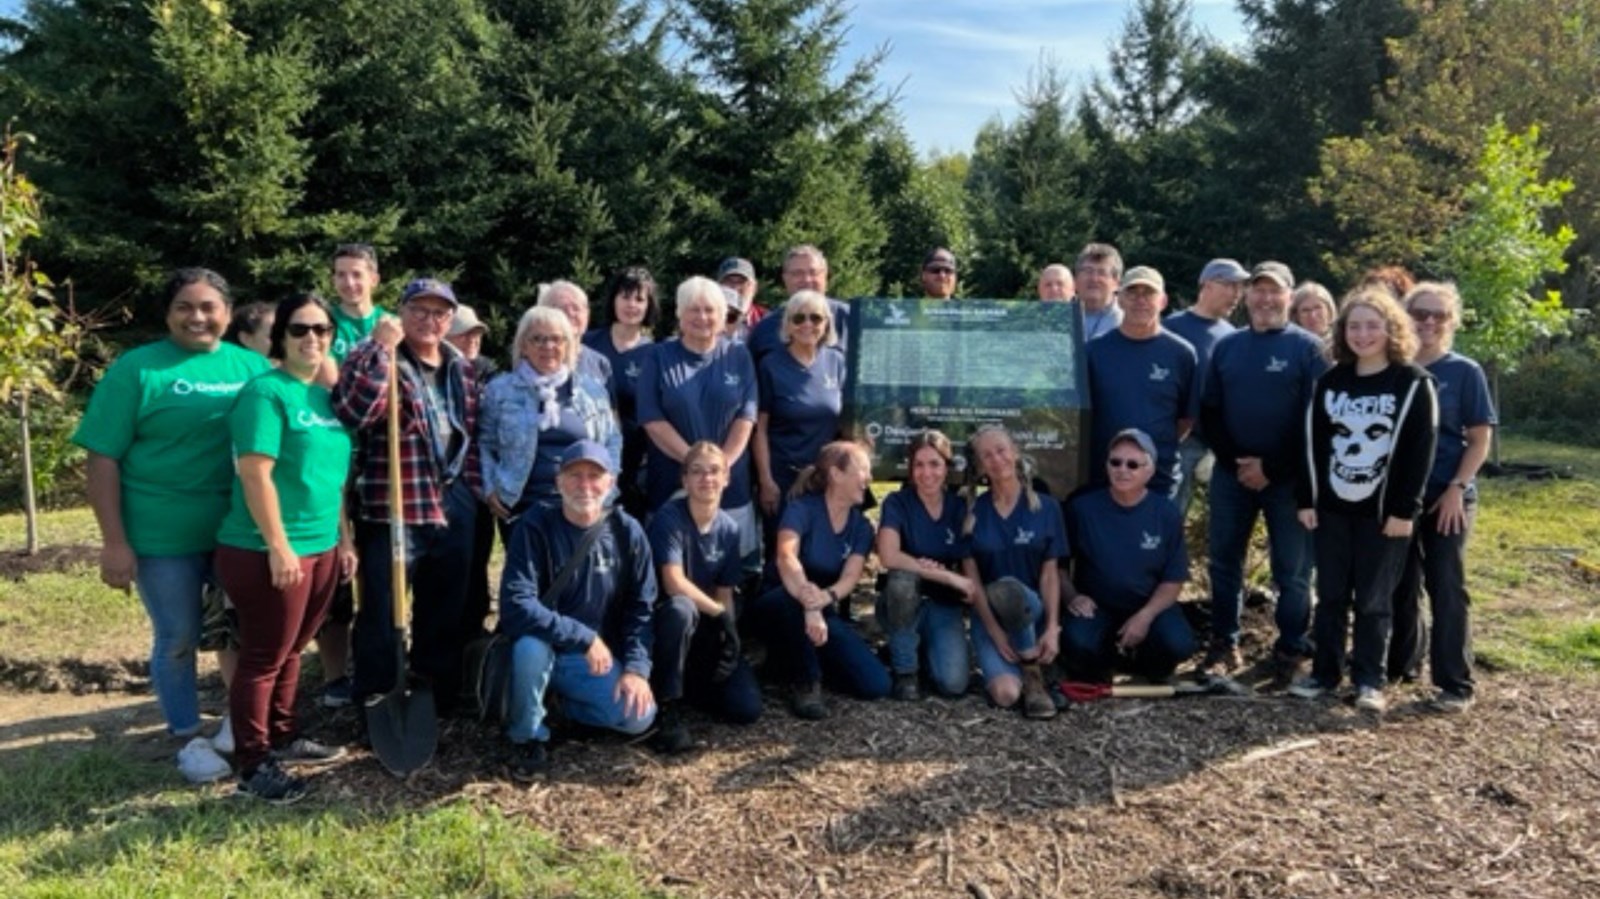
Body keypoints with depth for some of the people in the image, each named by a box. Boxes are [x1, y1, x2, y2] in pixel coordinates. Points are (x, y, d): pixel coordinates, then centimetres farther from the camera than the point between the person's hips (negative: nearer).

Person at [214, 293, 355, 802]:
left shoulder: (325, 396, 12)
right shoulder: (265, 392, -13)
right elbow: (256, 476, -19)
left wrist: (345, 539, 17)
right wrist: (279, 546, -21)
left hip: (322, 548, 8)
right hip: (268, 552, -8)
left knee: (291, 652, 19)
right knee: (263, 659, 2)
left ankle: (283, 739, 33)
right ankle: (253, 764, 13)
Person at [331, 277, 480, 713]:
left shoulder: (460, 367, 12)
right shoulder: (373, 355, -5)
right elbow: (355, 413, -24)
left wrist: (476, 488, 15)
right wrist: (384, 350, -23)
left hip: (453, 509, 6)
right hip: (392, 511, -5)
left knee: (446, 614, 15)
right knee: (383, 616, 2)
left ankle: (440, 700, 31)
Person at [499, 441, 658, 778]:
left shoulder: (627, 532, -5)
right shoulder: (534, 527, -15)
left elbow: (641, 609, -1)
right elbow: (516, 605, -25)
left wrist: (636, 669, -13)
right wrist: (584, 637, -28)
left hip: (599, 659, 3)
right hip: (543, 650, -3)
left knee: (639, 716, -18)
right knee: (531, 646, -36)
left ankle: (565, 703, 13)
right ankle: (529, 737, -8)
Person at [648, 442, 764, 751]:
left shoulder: (729, 529, 0)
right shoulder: (669, 518, -16)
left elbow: (725, 593, 3)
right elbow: (674, 583, -26)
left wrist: (729, 630, -13)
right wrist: (720, 613, -19)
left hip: (709, 632, 5)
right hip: (665, 620, -5)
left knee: (747, 708, -11)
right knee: (681, 608, -41)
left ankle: (690, 682, 18)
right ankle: (666, 706, -22)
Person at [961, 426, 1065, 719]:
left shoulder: (1046, 507, -1)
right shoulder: (972, 511, -2)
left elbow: (1050, 573, -3)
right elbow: (971, 577, -5)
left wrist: (1052, 628, -16)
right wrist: (995, 631, -14)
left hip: (1033, 611, 1)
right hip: (989, 615, -1)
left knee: (1007, 588, -38)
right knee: (1006, 693, -30)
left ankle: (1034, 673, -15)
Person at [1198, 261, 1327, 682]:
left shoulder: (1307, 347, -1)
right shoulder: (1226, 346, 9)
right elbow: (1209, 411, 8)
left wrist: (1272, 468, -12)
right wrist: (1234, 461, -6)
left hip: (1288, 477, -3)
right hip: (1232, 472, 3)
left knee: (1292, 569, 2)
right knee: (1224, 562, 7)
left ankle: (1291, 652, 13)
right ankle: (1224, 645, 18)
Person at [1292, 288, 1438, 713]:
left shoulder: (1413, 383, -4)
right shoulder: (1330, 381, 7)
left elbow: (1421, 450, -8)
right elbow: (1312, 442, 8)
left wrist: (1405, 510, -13)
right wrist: (1306, 499, 3)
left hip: (1384, 511, -3)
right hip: (1331, 507, 4)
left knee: (1373, 599, 4)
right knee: (1330, 595, 9)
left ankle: (1369, 680, 14)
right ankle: (1324, 672, 19)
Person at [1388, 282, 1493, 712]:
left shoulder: (1465, 372, -2)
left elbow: (1480, 439, -3)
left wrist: (1457, 488, -13)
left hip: (1446, 497, -3)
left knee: (1447, 587, -1)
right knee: (1400, 583, 12)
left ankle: (1455, 683, 7)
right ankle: (1401, 661, 28)